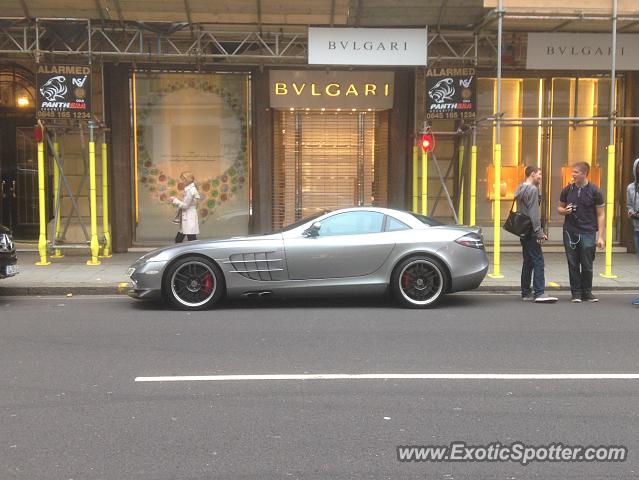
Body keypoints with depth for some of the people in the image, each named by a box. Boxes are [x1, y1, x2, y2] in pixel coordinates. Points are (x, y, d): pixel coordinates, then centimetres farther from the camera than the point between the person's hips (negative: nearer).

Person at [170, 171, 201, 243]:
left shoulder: (190, 190, -16)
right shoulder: (190, 189, 14)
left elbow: (185, 205, -17)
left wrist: (174, 200, -8)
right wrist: (175, 200, 11)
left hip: (189, 220, -10)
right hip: (186, 219, 10)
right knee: (178, 240, 13)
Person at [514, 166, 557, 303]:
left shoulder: (520, 189, 16)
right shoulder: (533, 189, -12)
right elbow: (534, 213, -18)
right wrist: (539, 232, -17)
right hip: (531, 231, -10)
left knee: (528, 261, 13)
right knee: (538, 261, -10)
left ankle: (526, 292, 15)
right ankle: (539, 293, -14)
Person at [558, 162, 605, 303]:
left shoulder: (594, 191, -1)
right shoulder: (567, 190, 7)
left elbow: (600, 215, 0)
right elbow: (560, 208, 19)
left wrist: (600, 236, -5)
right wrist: (564, 211, -7)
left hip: (588, 233, -2)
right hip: (570, 232, 2)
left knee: (587, 265, 1)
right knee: (573, 265, 4)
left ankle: (587, 292, 15)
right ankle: (576, 293, 12)